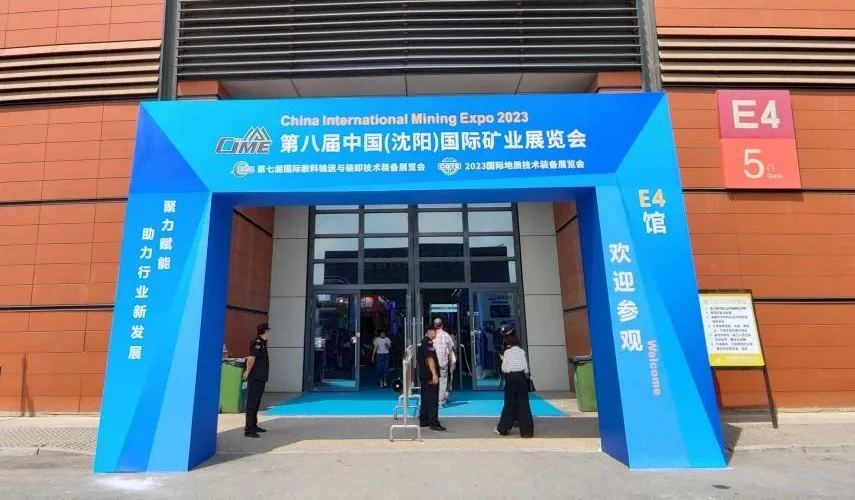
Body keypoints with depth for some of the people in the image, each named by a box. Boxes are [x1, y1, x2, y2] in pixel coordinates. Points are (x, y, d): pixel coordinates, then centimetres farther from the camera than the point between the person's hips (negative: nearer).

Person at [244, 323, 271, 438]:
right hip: (255, 378, -10)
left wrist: (248, 372, 17)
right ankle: (249, 430, -3)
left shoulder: (261, 342, 14)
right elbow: (251, 359, -26)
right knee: (252, 404, -6)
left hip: (260, 378, 10)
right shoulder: (258, 342, -16)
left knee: (256, 403, 18)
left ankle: (253, 426, 29)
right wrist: (248, 372, -16)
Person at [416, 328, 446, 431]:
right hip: (430, 376, -10)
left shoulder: (421, 343, 14)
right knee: (433, 400, -6)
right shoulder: (428, 343, -16)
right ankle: (434, 423, -5)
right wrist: (434, 374, -25)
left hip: (423, 375, 10)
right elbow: (429, 359, -24)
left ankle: (423, 420, 21)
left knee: (425, 399, 15)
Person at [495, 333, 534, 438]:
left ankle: (503, 428, 17)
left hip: (511, 377, -3)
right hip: (521, 376, 3)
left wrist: (503, 361, 12)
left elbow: (504, 368, -5)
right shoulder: (522, 351, 4)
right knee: (523, 403, 6)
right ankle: (527, 430, 9)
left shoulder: (507, 352, -5)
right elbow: (526, 367, 5)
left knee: (509, 403, 7)